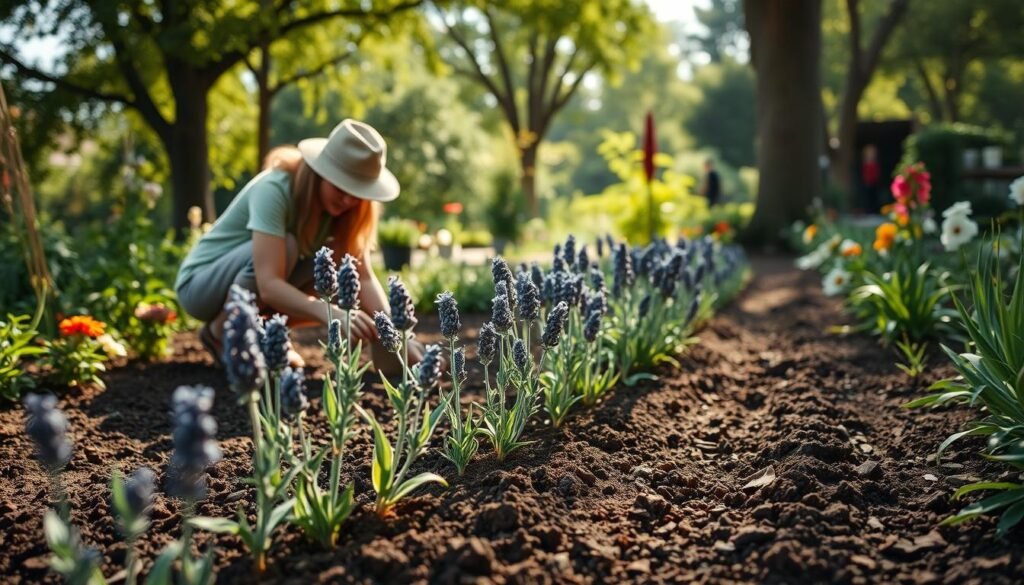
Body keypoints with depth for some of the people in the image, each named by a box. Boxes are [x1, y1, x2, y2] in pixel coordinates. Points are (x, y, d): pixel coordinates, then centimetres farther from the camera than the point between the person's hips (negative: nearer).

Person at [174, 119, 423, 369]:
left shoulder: (342, 206, -11)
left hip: (252, 286, 6)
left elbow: (364, 277, -18)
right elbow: (268, 285, -40)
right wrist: (331, 314, -53)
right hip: (200, 284, -6)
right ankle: (219, 333, -12)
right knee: (285, 247, -34)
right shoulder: (274, 190, -31)